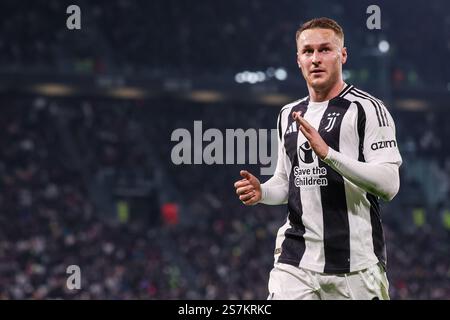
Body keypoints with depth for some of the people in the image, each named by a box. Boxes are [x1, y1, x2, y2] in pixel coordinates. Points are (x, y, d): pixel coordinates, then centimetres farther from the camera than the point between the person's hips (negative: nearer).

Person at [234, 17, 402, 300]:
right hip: (296, 262, 5)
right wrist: (261, 192, 5)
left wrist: (327, 153, -24)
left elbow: (389, 184, -15)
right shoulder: (289, 115, 17)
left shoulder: (367, 108, -5)